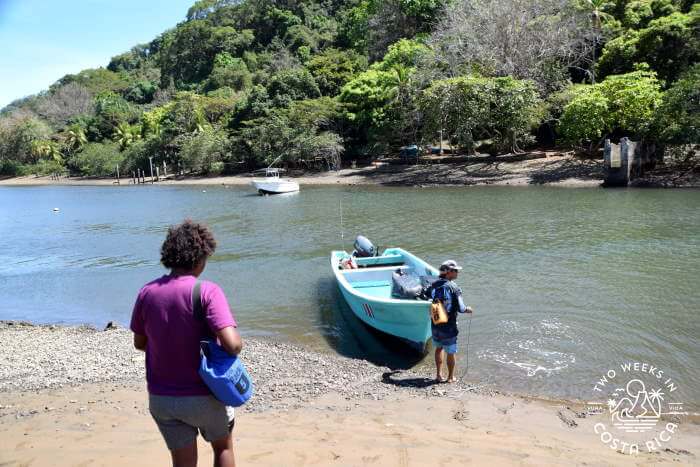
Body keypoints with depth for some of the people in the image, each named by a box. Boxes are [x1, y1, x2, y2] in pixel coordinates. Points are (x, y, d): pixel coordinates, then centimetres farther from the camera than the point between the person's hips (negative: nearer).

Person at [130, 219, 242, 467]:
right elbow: (232, 344, -30)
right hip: (203, 396, -3)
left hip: (161, 398, 4)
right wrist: (238, 341, -7)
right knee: (223, 447, 25)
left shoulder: (147, 292, -6)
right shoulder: (207, 291, -21)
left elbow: (139, 343, 7)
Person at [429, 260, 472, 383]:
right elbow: (460, 308, -19)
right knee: (451, 352, 11)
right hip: (449, 326, -5)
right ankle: (450, 377, 24)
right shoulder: (453, 288, -18)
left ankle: (439, 375, 27)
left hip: (435, 323, 5)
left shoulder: (434, 285, -2)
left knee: (439, 348, 23)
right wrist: (467, 309, 2)